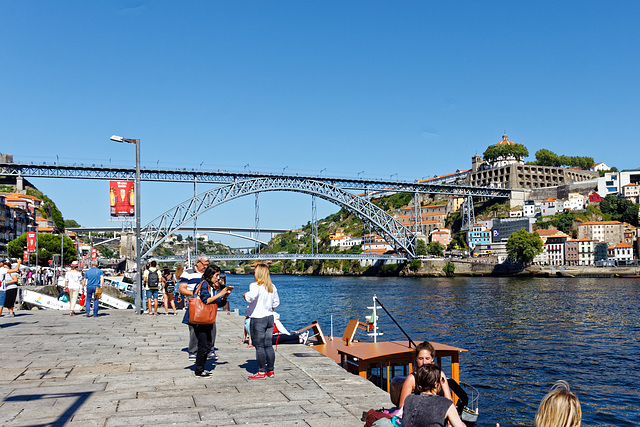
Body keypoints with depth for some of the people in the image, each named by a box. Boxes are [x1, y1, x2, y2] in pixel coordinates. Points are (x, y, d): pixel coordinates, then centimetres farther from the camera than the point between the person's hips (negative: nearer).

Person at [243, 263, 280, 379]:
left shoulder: (255, 286, -15)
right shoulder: (272, 287, 8)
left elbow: (252, 296, -36)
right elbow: (276, 302, 17)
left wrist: (245, 295, -16)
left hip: (258, 318, -7)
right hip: (270, 317, 7)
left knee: (259, 346, 0)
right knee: (268, 345, 13)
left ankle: (261, 372, 4)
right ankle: (270, 370, 20)